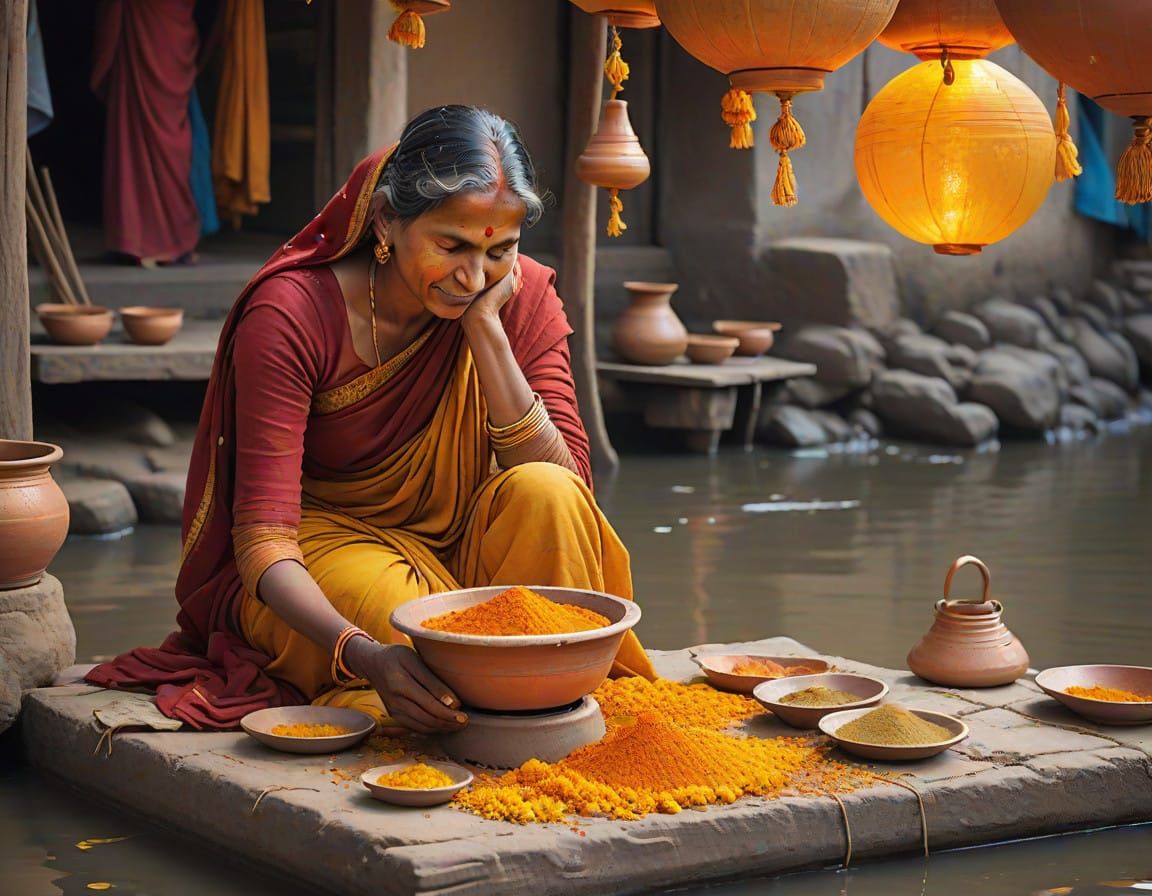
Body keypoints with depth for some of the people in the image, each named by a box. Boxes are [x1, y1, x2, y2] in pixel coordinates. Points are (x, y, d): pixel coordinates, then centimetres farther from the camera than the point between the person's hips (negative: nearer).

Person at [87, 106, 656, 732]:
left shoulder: (525, 298, -10)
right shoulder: (292, 315, -23)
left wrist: (486, 328, -25)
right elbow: (262, 539, -28)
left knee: (546, 492, -27)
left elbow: (565, 483, -18)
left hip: (457, 551, 4)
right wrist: (364, 654, -47)